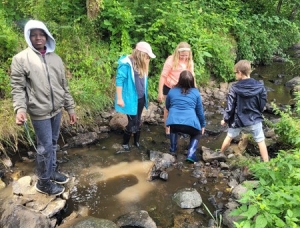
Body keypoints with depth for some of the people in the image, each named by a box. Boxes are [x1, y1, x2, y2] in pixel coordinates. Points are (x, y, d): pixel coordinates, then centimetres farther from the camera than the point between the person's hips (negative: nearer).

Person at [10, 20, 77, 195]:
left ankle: (52, 172, 37)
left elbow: (64, 86, 11)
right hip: (40, 112, -5)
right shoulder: (21, 59, -6)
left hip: (57, 110, 5)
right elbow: (18, 88, -8)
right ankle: (43, 182, 21)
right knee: (45, 147, 2)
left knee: (53, 143, 18)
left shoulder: (56, 58, 8)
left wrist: (71, 108, 11)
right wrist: (20, 108, -24)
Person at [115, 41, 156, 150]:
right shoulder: (126, 63, -17)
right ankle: (125, 142, 22)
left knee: (138, 121, 17)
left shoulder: (141, 64, 5)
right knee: (133, 122, -1)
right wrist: (120, 98, -17)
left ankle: (137, 141, 34)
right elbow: (119, 80, -17)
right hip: (130, 99, -7)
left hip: (140, 98, 7)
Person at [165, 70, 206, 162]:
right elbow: (200, 110, 19)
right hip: (190, 123, -1)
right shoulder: (196, 92, 13)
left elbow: (167, 107, 31)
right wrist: (203, 125, 32)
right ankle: (191, 154, 10)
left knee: (174, 130, 38)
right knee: (197, 134, 30)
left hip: (173, 122, 2)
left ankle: (173, 150, 30)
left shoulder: (172, 91, 16)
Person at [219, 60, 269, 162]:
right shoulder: (260, 86, -9)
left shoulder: (234, 88, -15)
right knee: (261, 141, 10)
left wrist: (225, 119, 4)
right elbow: (262, 105, 0)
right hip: (255, 119, 0)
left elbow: (230, 106, -11)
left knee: (229, 137, 20)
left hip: (238, 120, 0)